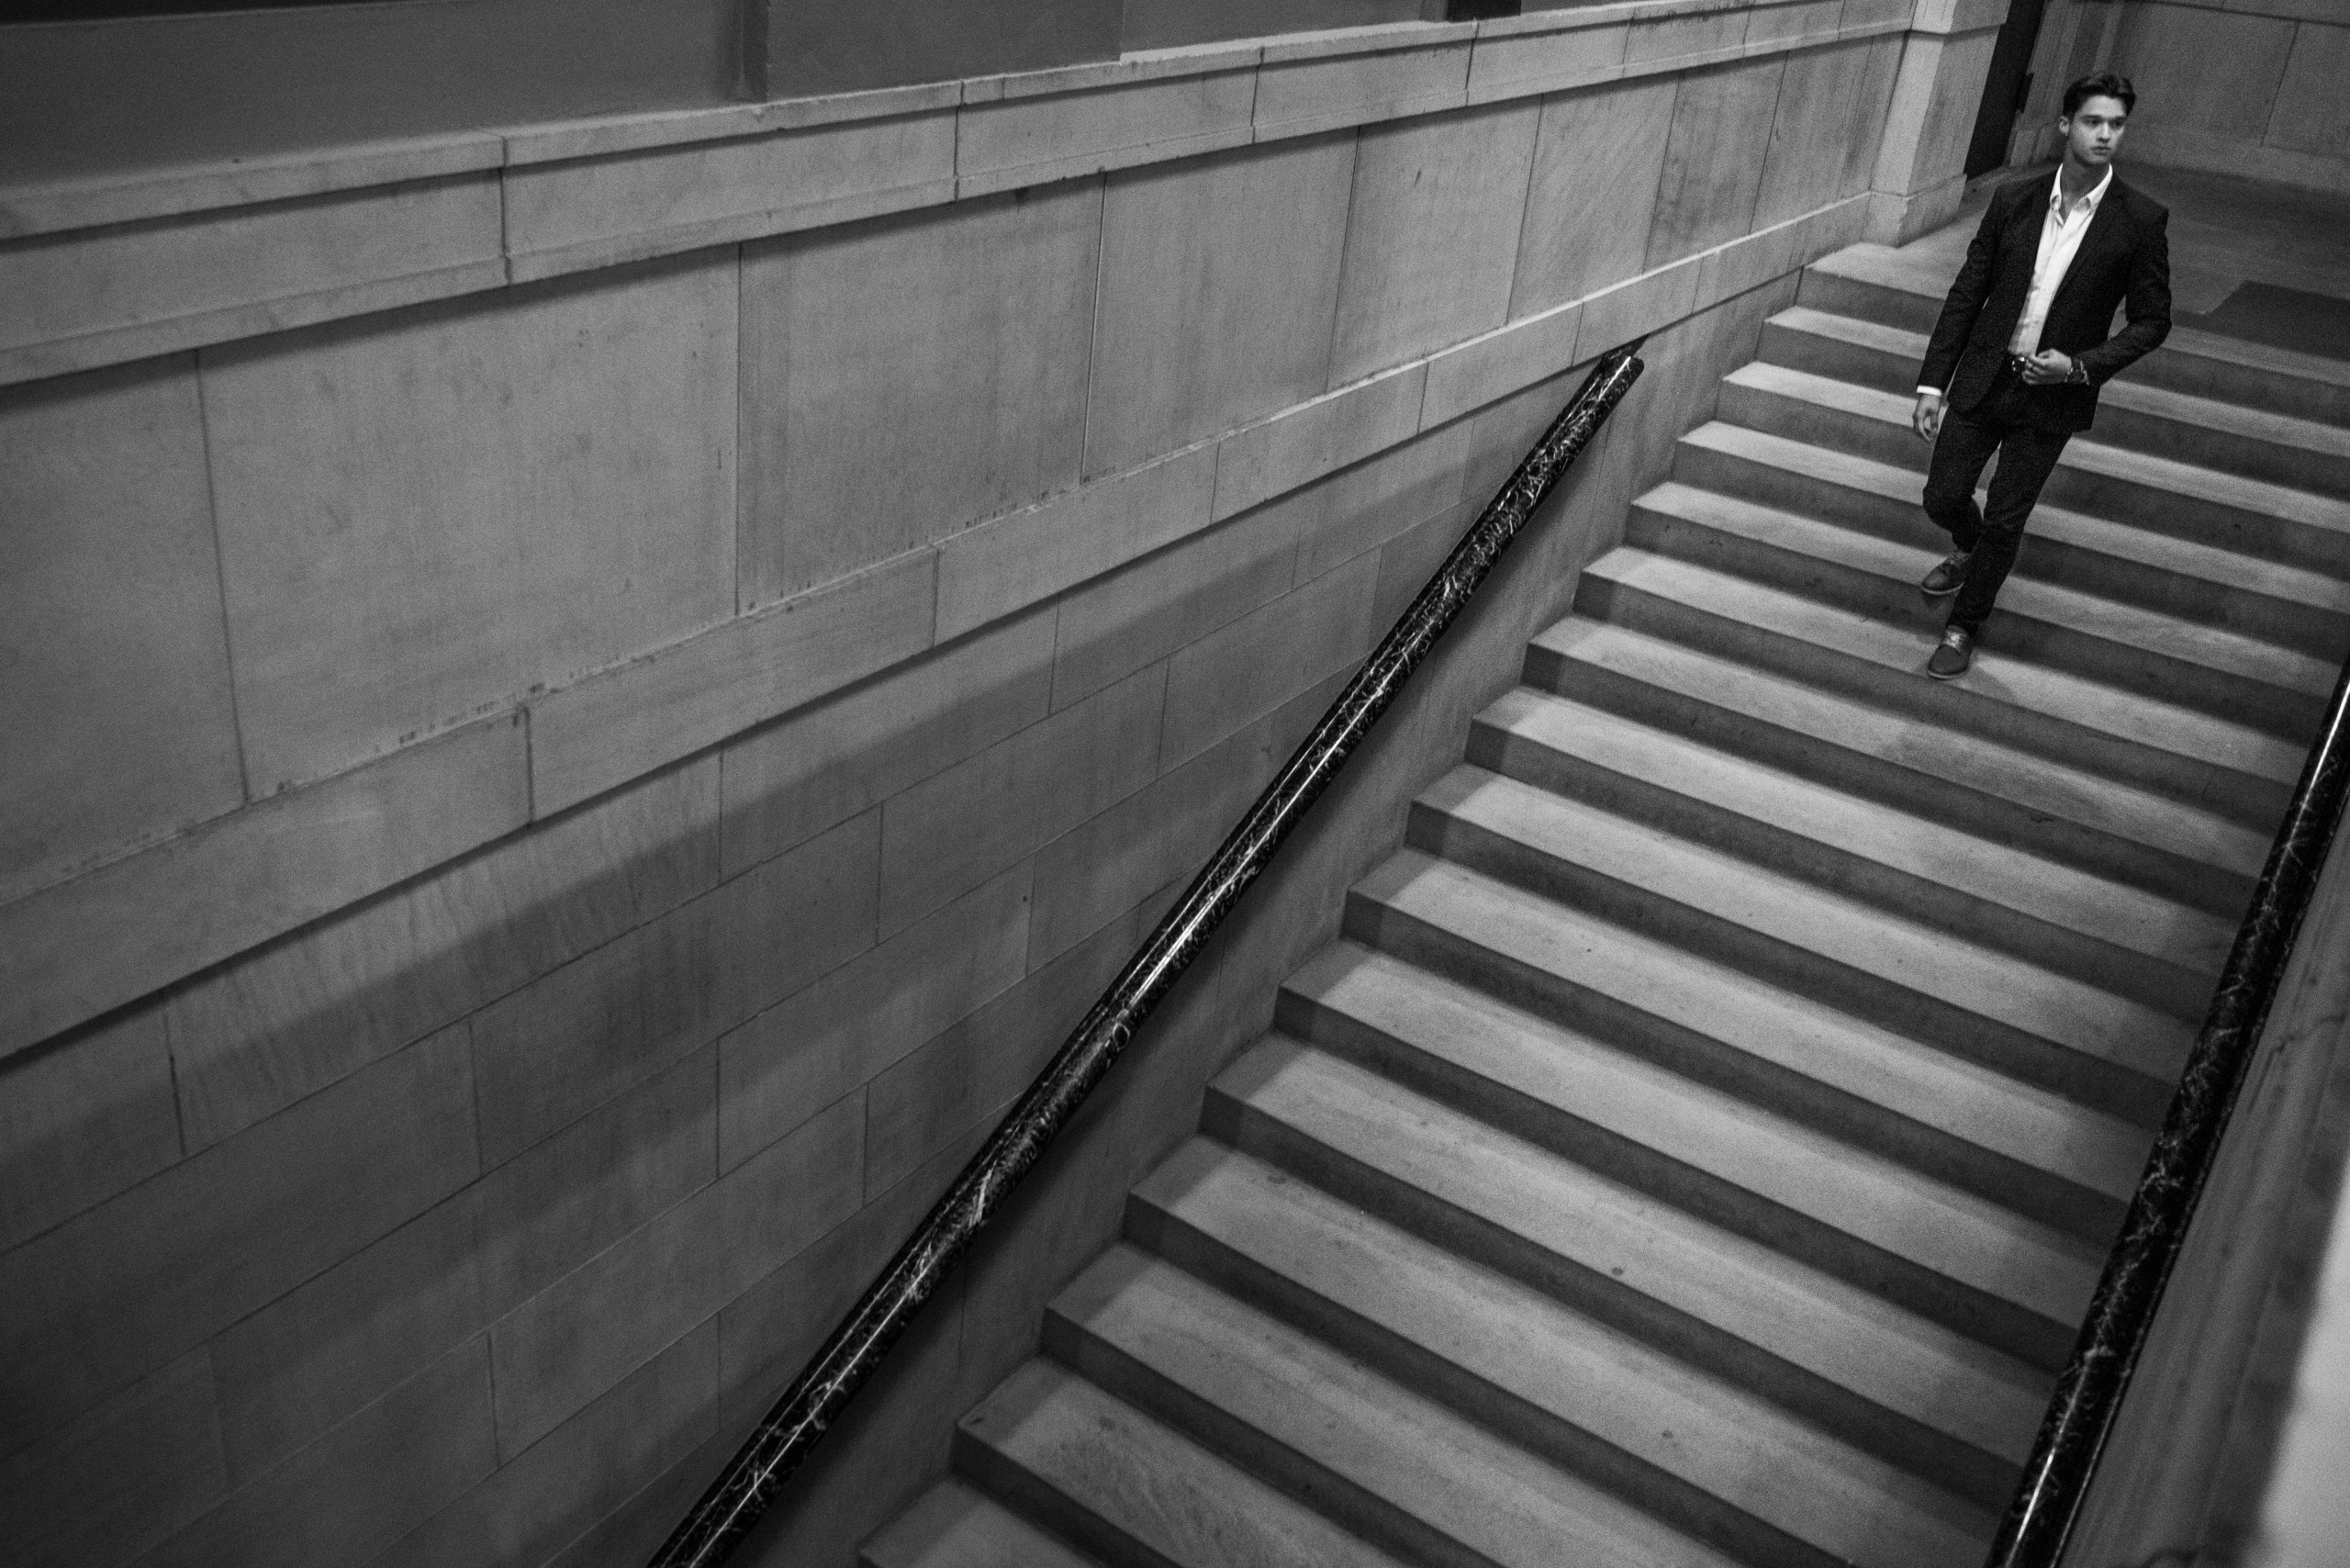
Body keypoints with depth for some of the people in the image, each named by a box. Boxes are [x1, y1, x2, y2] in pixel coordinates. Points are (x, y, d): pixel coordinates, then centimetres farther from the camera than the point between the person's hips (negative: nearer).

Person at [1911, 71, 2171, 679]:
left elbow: (2151, 322, -2)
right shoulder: (2012, 200, -2)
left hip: (2051, 399, -2)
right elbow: (1966, 294, 2)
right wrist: (1932, 383, -1)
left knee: (2004, 523, 2)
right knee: (1942, 498, 9)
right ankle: (1969, 551, 45)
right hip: (1982, 379, 2)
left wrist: (2081, 366, -16)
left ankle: (1962, 628, 23)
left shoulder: (2142, 220, -8)